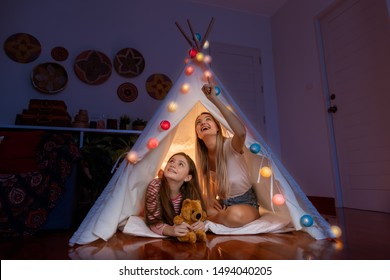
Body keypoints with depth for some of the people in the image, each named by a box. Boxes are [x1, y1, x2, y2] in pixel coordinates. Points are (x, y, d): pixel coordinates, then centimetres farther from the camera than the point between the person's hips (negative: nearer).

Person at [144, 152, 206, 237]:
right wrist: (170, 230, -41)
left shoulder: (191, 191, -18)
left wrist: (199, 223, -28)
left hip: (182, 236, 1)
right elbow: (153, 221, -23)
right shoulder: (155, 186, -23)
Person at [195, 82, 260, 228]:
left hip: (246, 203, -4)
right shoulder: (203, 156, -2)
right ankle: (221, 215, 3)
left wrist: (214, 99, -43)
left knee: (235, 215, -37)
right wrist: (209, 197, -10)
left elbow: (241, 132, -46)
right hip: (222, 203, 4)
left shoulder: (229, 146, -21)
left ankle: (211, 218, -7)